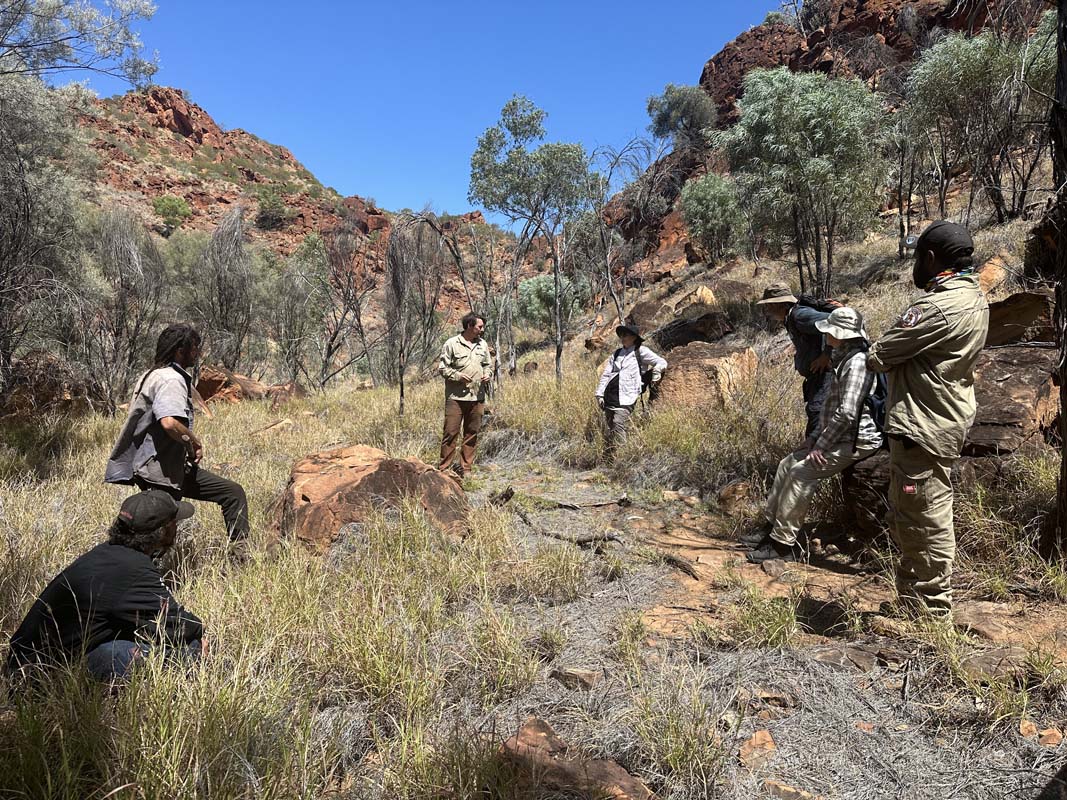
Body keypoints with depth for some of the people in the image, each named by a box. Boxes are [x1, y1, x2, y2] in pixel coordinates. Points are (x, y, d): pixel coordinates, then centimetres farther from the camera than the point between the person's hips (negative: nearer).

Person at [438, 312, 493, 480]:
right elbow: (442, 368, -3)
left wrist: (488, 374, 2)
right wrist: (458, 375, -17)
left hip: (478, 397, 5)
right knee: (451, 432, -6)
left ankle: (465, 469, 18)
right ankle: (445, 468, 2)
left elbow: (488, 364, 23)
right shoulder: (451, 344, -4)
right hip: (456, 396, -5)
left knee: (472, 433, 9)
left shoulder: (483, 344, 13)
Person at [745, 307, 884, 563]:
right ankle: (772, 525, 17)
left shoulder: (857, 362, -20)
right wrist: (816, 436, 10)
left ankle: (784, 544, -13)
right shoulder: (842, 358, 13)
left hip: (857, 440, -10)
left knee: (802, 471, -20)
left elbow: (847, 413, -26)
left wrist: (821, 445, -19)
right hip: (838, 436, 10)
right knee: (787, 463, 8)